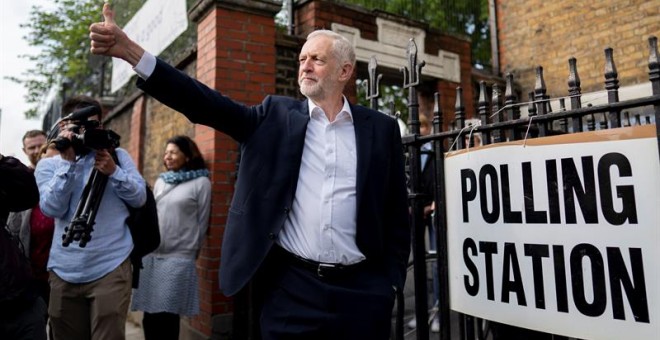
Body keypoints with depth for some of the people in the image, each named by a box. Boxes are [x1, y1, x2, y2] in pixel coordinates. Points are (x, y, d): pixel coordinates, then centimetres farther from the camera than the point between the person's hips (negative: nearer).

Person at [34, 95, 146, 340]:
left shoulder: (116, 155, 7)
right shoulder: (48, 165, 8)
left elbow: (140, 198, 0)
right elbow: (52, 209, -7)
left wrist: (113, 171, -15)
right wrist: (68, 162, -12)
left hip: (110, 268, -2)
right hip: (64, 272, 2)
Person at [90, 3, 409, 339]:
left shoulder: (381, 128, 4)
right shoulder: (276, 116, 5)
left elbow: (396, 214, 6)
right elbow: (208, 105, -6)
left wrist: (390, 280, 3)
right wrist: (131, 51, -15)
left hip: (360, 290, 0)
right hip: (290, 287, 1)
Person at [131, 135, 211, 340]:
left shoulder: (201, 182, -4)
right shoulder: (161, 181, 12)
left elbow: (202, 222, -2)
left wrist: (192, 251, 3)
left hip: (178, 258, -5)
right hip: (151, 255, 5)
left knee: (166, 315, -2)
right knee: (150, 313, 10)